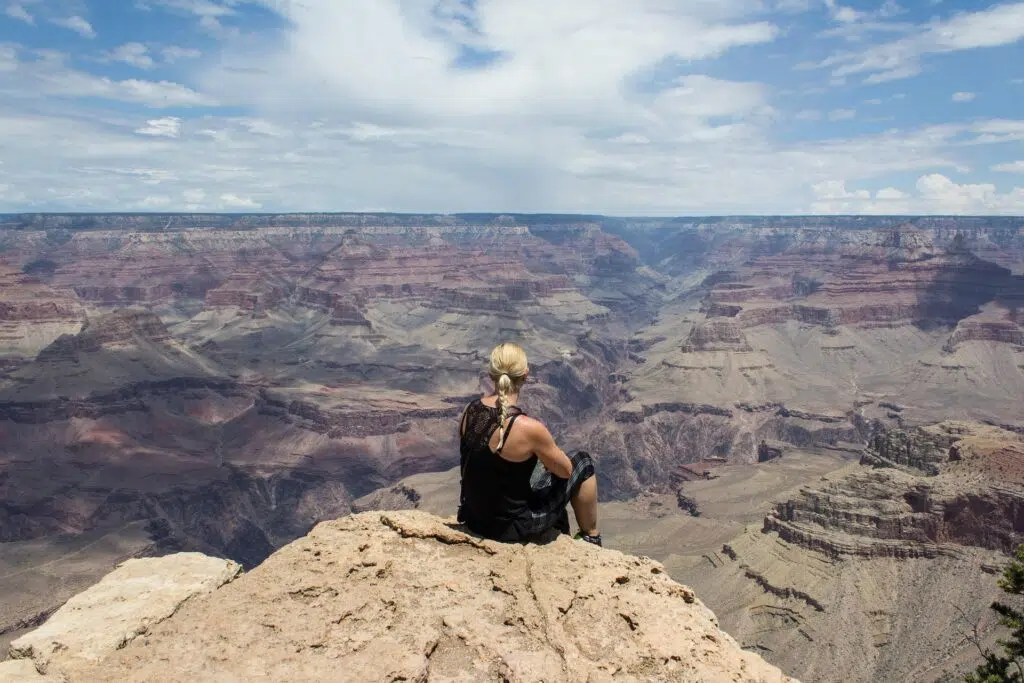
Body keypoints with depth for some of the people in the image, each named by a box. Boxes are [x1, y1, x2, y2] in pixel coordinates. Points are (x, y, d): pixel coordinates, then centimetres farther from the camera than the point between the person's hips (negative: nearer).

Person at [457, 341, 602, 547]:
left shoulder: (469, 412, -8)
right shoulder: (528, 428, -28)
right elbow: (565, 470, -9)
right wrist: (545, 452, 12)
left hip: (474, 519, 6)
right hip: (511, 528, -6)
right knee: (582, 462, 12)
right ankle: (591, 539, 31)